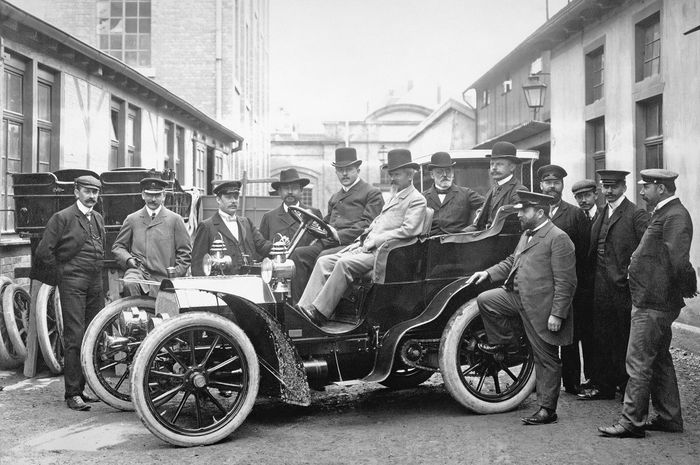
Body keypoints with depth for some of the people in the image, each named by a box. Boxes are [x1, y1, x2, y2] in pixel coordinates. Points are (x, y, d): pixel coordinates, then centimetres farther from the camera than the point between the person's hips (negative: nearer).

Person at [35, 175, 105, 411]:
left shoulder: (99, 219, 16)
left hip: (95, 285, 7)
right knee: (75, 338, -8)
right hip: (72, 285, -7)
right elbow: (43, 252, -7)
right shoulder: (62, 218, -5)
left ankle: (82, 387, 16)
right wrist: (58, 277, -3)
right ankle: (72, 394, -5)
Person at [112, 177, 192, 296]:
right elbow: (118, 246, 18)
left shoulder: (175, 219, 8)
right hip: (137, 271, 0)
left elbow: (185, 252, 9)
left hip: (162, 278, 0)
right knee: (129, 283, -33)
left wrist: (176, 276, -1)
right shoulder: (132, 219, 12)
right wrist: (128, 259, -3)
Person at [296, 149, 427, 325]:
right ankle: (305, 309, -17)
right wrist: (361, 240, 9)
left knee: (344, 263, -31)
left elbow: (408, 230, -14)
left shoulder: (417, 200, -1)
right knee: (324, 262, -8)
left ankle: (320, 314, -29)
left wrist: (375, 241, -15)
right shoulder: (394, 197, 28)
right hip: (367, 248, 9)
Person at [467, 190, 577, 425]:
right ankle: (506, 343, 16)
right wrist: (488, 273, 11)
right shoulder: (527, 235, 13)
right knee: (485, 300, -2)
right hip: (518, 297, 8)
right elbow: (511, 262, 25)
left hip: (541, 307, -8)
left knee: (546, 360, 2)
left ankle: (547, 410, 13)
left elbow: (565, 282, -19)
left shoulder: (558, 239, -17)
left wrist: (557, 314, -22)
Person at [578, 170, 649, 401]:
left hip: (623, 287, -7)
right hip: (601, 289, 7)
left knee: (626, 341, 1)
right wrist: (594, 274, 12)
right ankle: (603, 385, 20)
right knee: (602, 339, 11)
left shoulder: (636, 215, -8)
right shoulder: (601, 215, 15)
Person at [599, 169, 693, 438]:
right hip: (654, 302, 10)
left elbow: (676, 261, -26)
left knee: (638, 364, -4)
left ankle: (632, 422, 2)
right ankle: (669, 418, 26)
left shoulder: (675, 217, -17)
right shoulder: (663, 214, 15)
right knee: (660, 361, 17)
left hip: (652, 305, -10)